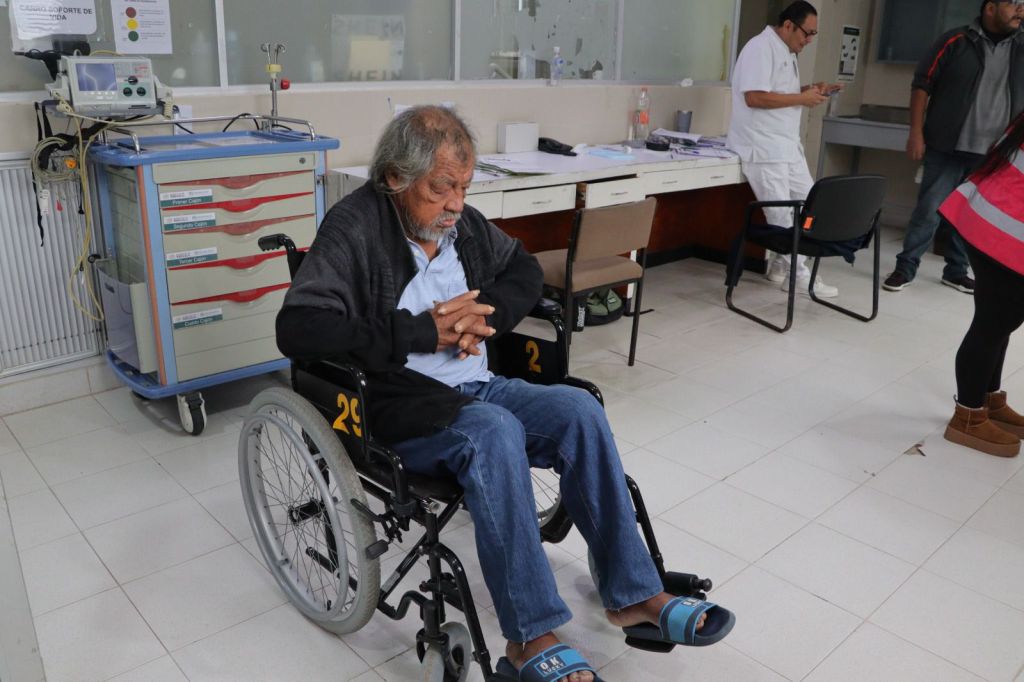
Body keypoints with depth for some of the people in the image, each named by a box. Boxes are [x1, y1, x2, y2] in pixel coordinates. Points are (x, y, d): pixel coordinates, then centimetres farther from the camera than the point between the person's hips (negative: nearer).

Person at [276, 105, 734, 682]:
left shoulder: (462, 220, 8)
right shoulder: (354, 229, -11)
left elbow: (525, 269, 20)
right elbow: (297, 329, -22)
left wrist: (486, 318, -3)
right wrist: (423, 332, -21)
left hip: (477, 388, 6)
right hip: (399, 406, -6)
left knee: (579, 409, -16)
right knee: (494, 430, -34)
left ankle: (634, 594, -8)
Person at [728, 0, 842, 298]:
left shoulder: (787, 52, 17)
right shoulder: (760, 48, -13)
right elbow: (755, 97, -23)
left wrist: (808, 91, 6)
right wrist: (802, 98, -16)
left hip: (787, 146, 10)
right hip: (763, 148, -10)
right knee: (782, 215, -6)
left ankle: (782, 262, 20)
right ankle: (797, 274, 2)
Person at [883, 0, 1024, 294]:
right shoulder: (956, 41, -3)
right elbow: (922, 84, -3)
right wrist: (916, 132, -9)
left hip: (992, 154, 4)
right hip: (947, 148, -4)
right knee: (929, 211, -2)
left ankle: (956, 271, 22)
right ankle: (905, 268, 8)